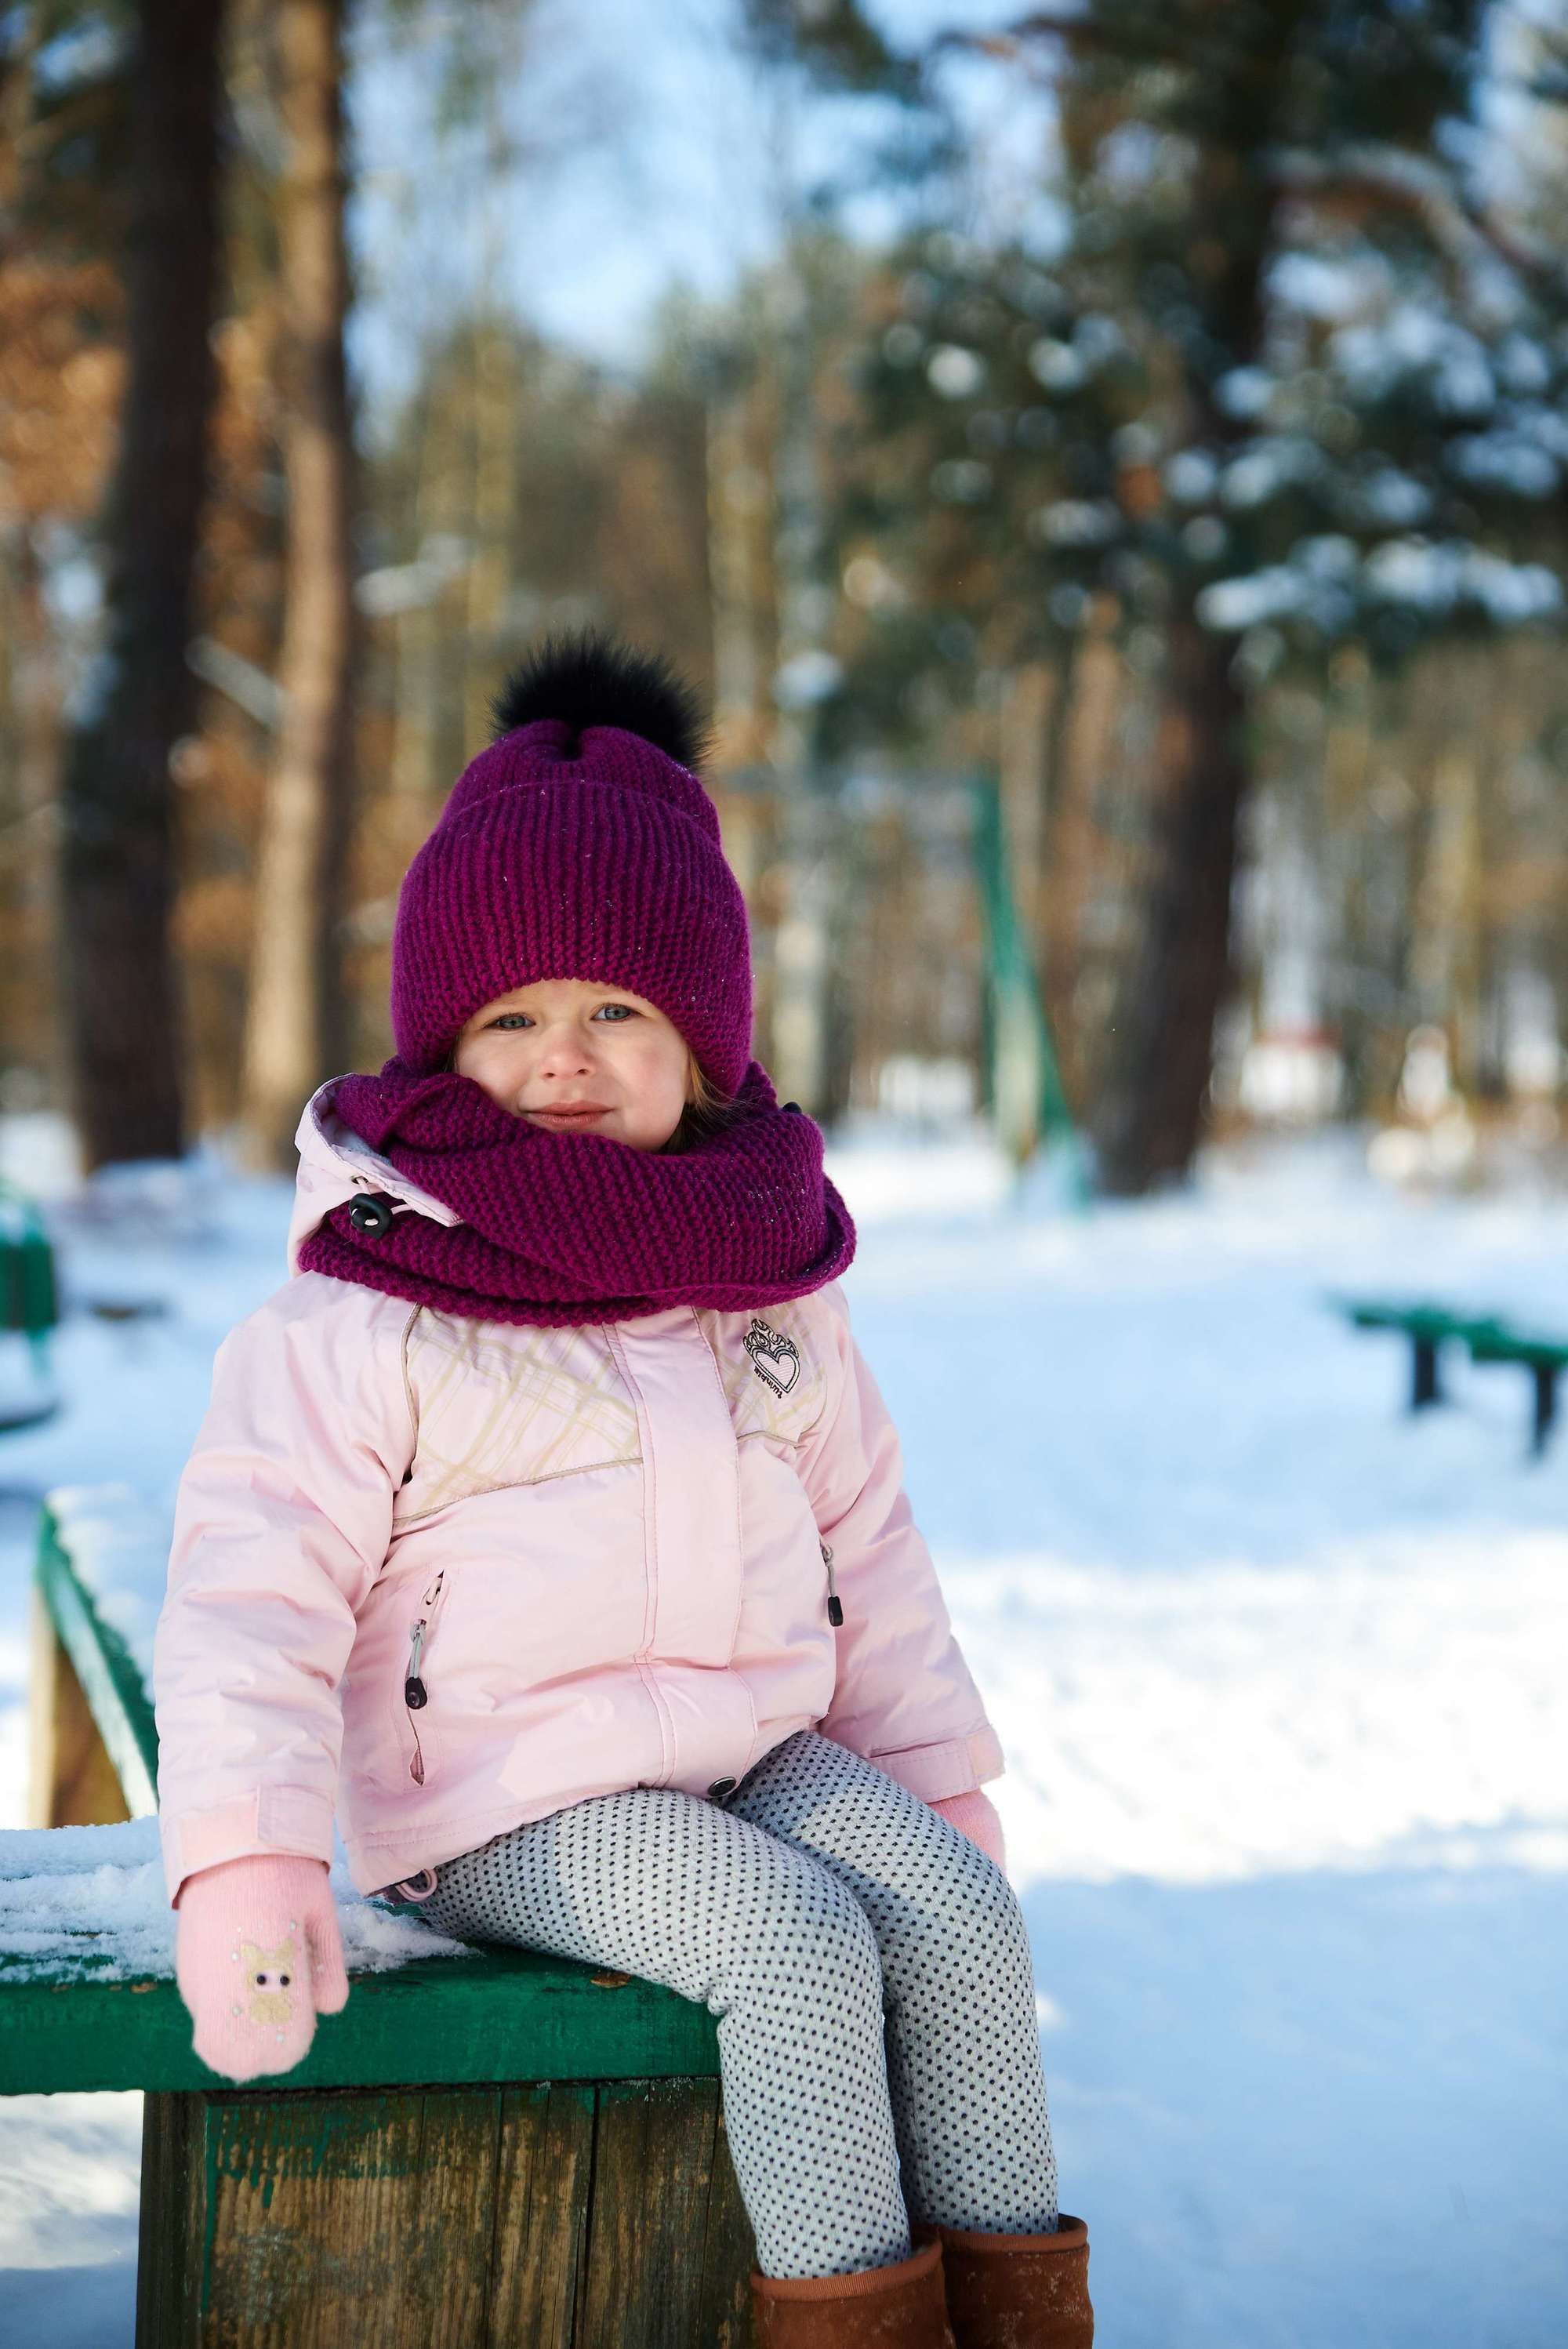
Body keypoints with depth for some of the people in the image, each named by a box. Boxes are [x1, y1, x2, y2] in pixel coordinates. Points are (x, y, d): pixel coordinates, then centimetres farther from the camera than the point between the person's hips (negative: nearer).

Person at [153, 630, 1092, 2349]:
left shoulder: (766, 1293, 8)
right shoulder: (360, 1320, -10)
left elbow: (864, 1536, 16)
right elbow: (252, 1591, -12)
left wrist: (932, 1769, 13)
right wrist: (246, 1859, -22)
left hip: (762, 1743, 6)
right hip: (515, 1799, -5)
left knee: (960, 1909, -15)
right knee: (795, 1947, -26)